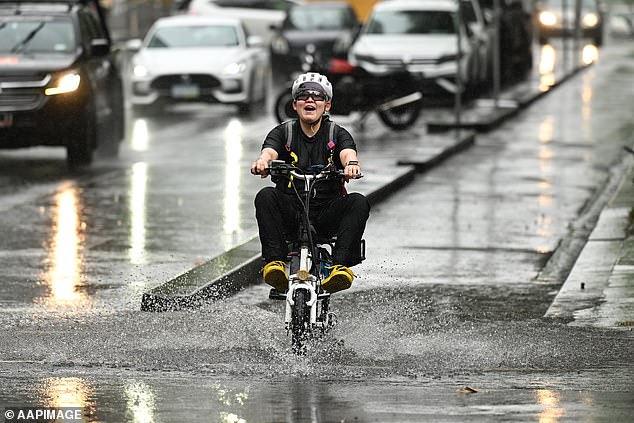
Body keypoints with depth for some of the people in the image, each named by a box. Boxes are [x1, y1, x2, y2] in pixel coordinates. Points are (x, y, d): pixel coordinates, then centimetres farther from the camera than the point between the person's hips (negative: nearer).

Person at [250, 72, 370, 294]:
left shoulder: (337, 134, 6)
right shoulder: (283, 132, 6)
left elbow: (348, 152, -16)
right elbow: (269, 151, -14)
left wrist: (351, 163, -42)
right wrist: (262, 160, -41)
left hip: (327, 217, 0)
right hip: (290, 215, 0)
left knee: (358, 202, -28)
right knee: (265, 196, -29)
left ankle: (339, 265, -38)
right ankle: (275, 262, -36)